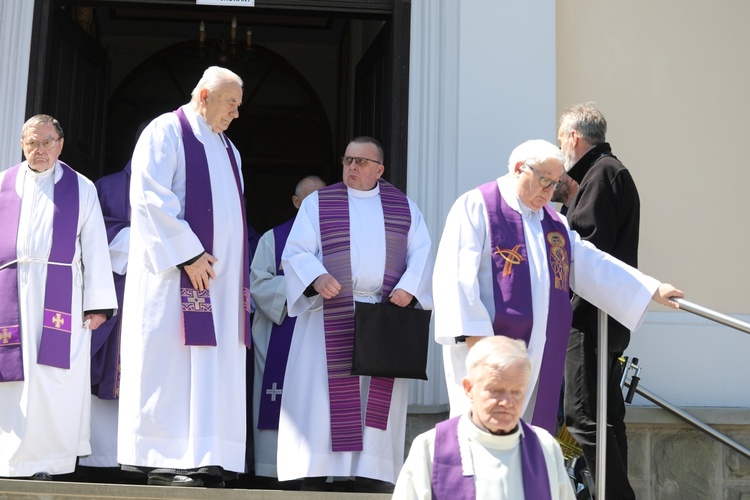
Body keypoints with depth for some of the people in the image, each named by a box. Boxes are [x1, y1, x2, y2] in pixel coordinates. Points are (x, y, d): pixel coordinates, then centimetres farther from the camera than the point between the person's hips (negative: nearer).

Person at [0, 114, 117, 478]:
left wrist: (97, 304, -3)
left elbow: (95, 248, 6)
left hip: (61, 295, -1)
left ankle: (46, 462, -2)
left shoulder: (81, 189, 11)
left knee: (54, 376, -7)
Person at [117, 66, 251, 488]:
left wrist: (238, 275, 9)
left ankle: (203, 461, 3)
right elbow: (151, 198, -14)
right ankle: (162, 461, -3)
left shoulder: (227, 148, 21)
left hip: (220, 275, 8)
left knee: (213, 368, 2)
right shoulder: (166, 132, -3)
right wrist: (188, 254, -18)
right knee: (169, 361, -7)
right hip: (174, 271, -7)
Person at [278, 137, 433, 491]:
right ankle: (313, 478, -2)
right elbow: (296, 252, 1)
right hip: (331, 318, -1)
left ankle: (371, 476, 3)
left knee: (377, 400, 0)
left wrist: (409, 287, -12)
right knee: (322, 396, -5)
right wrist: (317, 278, -19)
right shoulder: (318, 203, 9)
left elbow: (421, 253, 6)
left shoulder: (404, 207, 13)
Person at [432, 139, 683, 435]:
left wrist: (652, 290, 15)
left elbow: (589, 264, 20)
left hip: (538, 352, 7)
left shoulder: (552, 220, 19)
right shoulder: (476, 207, -4)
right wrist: (473, 334, -20)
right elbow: (457, 275, -12)